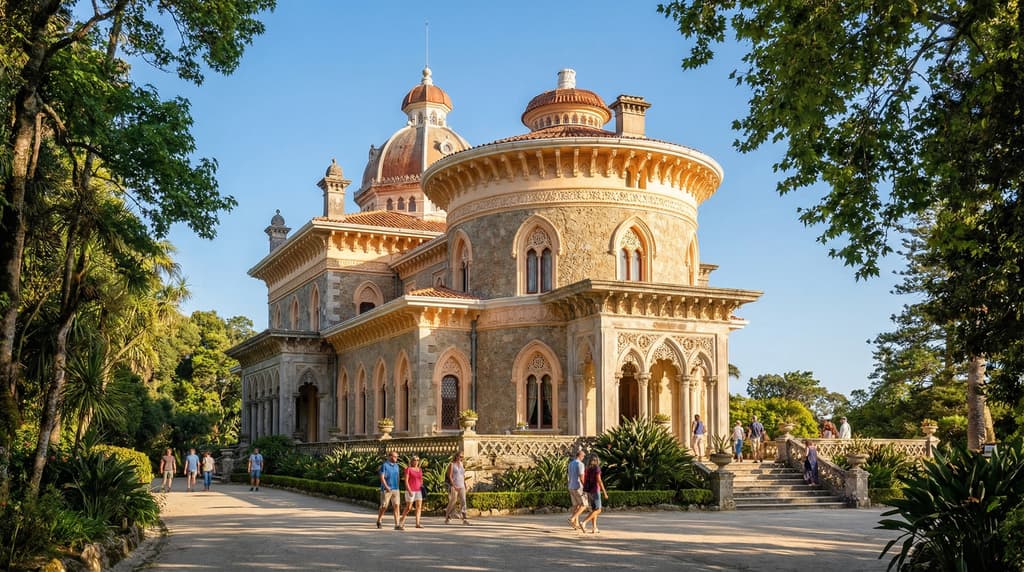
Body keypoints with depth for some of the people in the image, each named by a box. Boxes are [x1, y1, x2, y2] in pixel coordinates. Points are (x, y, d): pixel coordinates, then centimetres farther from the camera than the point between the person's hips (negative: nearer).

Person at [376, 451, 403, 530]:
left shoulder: (396, 466, 12)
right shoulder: (384, 465, -8)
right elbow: (382, 477, -15)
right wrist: (386, 487, -25)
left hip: (395, 490, 5)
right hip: (386, 490, -5)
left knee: (397, 506, -8)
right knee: (384, 507, 3)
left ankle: (397, 525, -11)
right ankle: (378, 521, 27)